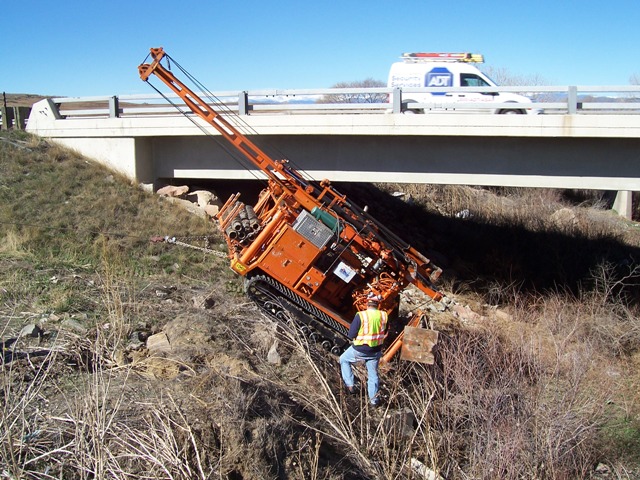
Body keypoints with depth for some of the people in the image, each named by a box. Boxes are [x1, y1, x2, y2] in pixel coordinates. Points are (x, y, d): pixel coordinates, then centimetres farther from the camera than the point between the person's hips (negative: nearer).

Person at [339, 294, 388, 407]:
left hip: (360, 350, -3)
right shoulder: (384, 316, -7)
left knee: (344, 360, 23)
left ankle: (350, 385, 20)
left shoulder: (360, 316, -20)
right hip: (376, 351, 3)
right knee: (373, 374, 19)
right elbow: (385, 333, 9)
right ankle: (373, 399, 24)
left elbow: (351, 335, -15)